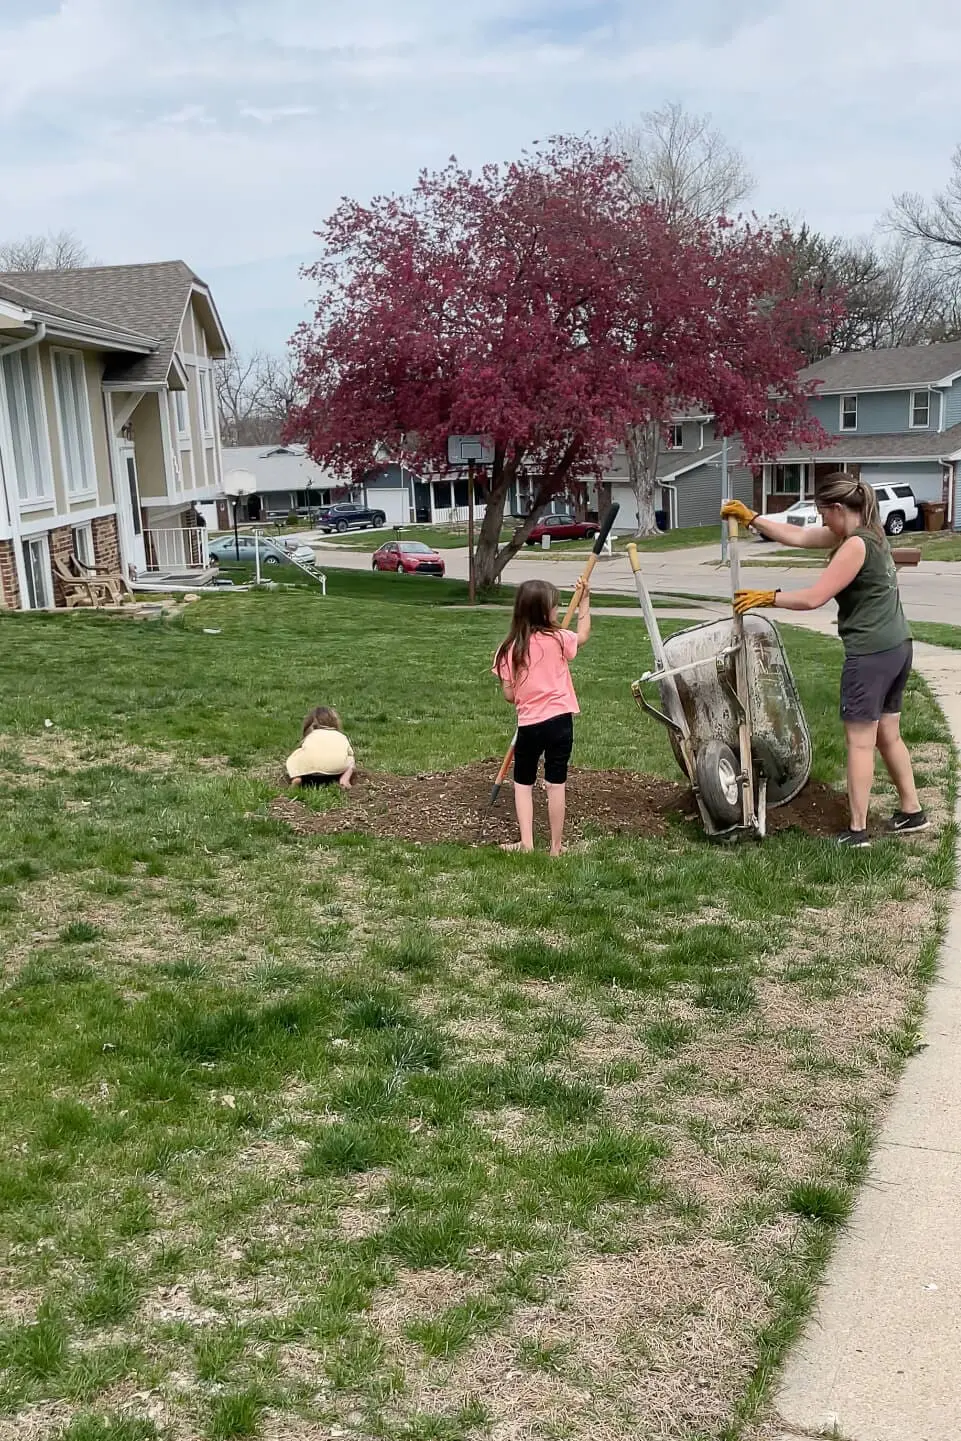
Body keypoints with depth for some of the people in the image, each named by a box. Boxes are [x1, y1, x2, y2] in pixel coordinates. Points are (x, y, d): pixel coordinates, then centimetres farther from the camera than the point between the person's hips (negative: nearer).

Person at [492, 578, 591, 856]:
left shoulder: (509, 649, -4)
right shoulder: (557, 639, -7)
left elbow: (509, 695, -2)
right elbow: (583, 635, 16)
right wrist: (584, 602, 26)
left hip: (528, 724, 1)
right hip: (560, 721, -1)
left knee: (523, 782, 16)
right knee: (556, 784, 6)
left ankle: (526, 841, 9)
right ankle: (556, 846, 13)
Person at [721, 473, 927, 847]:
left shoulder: (855, 545, -18)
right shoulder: (865, 533, 12)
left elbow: (813, 597, -20)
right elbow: (798, 536, 16)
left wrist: (766, 598, -9)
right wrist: (752, 519, 15)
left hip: (870, 654, -10)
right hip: (897, 647, 10)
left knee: (860, 742, -2)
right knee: (889, 736, 20)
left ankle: (857, 831, 3)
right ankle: (911, 811, 30)